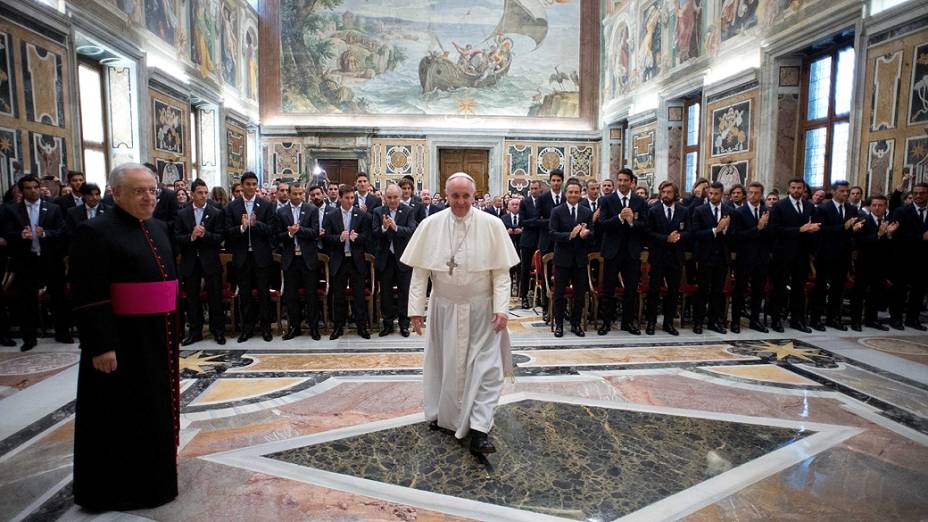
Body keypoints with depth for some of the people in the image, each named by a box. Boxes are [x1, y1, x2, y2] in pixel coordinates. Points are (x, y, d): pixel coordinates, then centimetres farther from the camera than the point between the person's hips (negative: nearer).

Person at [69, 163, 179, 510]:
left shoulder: (158, 228, 10)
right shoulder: (95, 232, -14)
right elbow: (88, 296, -18)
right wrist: (101, 346, -21)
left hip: (158, 338, 8)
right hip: (122, 340, -8)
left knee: (155, 408, 19)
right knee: (122, 415, 6)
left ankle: (150, 475, 37)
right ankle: (116, 488, 24)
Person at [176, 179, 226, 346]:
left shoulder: (216, 213, 0)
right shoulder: (182, 214, 6)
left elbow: (220, 237, -7)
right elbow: (178, 238, 0)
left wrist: (204, 234, -21)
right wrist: (191, 236, -18)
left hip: (210, 261, -2)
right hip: (190, 262, 2)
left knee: (215, 297, 3)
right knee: (192, 298, 10)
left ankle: (218, 331, 14)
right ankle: (195, 331, 22)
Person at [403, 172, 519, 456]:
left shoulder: (492, 225, -10)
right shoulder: (430, 225, -6)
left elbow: (501, 271, -8)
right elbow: (420, 271, -4)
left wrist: (501, 308, -15)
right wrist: (416, 309, -6)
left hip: (481, 310, -1)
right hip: (444, 308, 2)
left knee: (486, 367, -3)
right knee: (444, 363, 16)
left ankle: (478, 429, 5)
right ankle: (443, 414, 38)